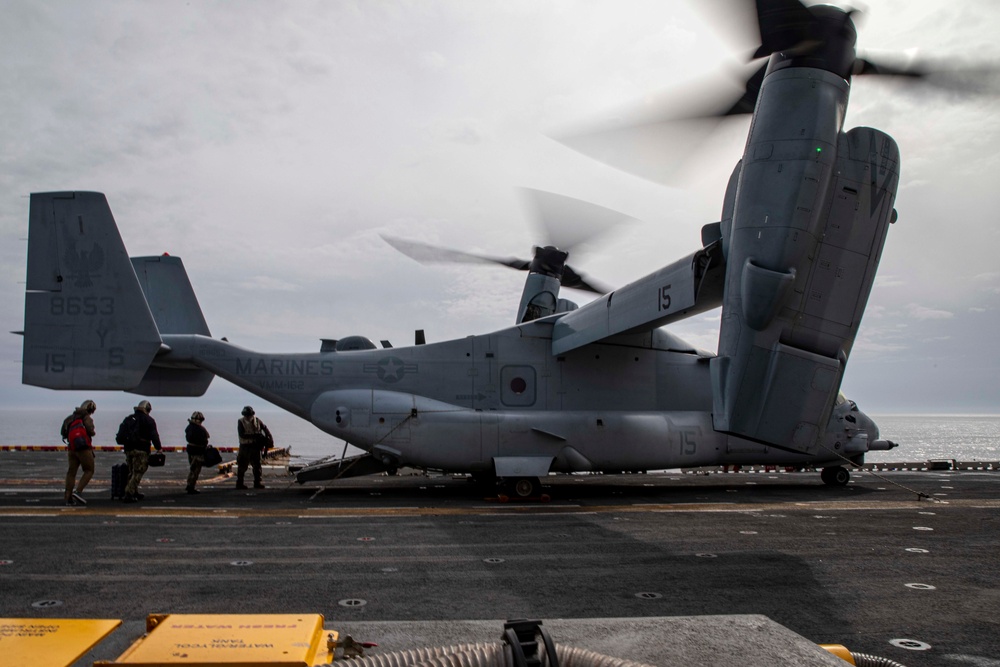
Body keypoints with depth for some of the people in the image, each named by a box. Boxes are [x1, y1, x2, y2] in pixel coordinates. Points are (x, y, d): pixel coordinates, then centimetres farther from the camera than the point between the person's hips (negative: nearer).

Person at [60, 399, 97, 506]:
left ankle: (67, 496, 7)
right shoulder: (87, 417, -5)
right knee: (89, 470, -1)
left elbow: (65, 432, 18)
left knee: (72, 472, 8)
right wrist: (94, 433, 3)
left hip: (72, 448, 8)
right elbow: (90, 431, -17)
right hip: (83, 447, -8)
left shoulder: (73, 417, 19)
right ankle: (78, 492, -15)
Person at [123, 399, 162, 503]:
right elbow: (154, 435, -11)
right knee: (138, 472, -6)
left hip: (128, 449, 7)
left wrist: (126, 448, 23)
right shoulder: (149, 420, -4)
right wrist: (158, 448, -5)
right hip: (141, 449, -7)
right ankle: (129, 494, -14)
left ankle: (134, 493, 22)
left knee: (132, 472, 17)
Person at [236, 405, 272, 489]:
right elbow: (242, 435, -18)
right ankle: (239, 483, 15)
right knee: (242, 466, 5)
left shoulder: (257, 420, 1)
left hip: (255, 446, 3)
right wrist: (254, 435, -26)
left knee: (257, 465, 5)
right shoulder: (241, 422, -7)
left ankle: (257, 482, 12)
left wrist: (269, 437, 1)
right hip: (245, 446, -3)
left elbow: (264, 428, 15)